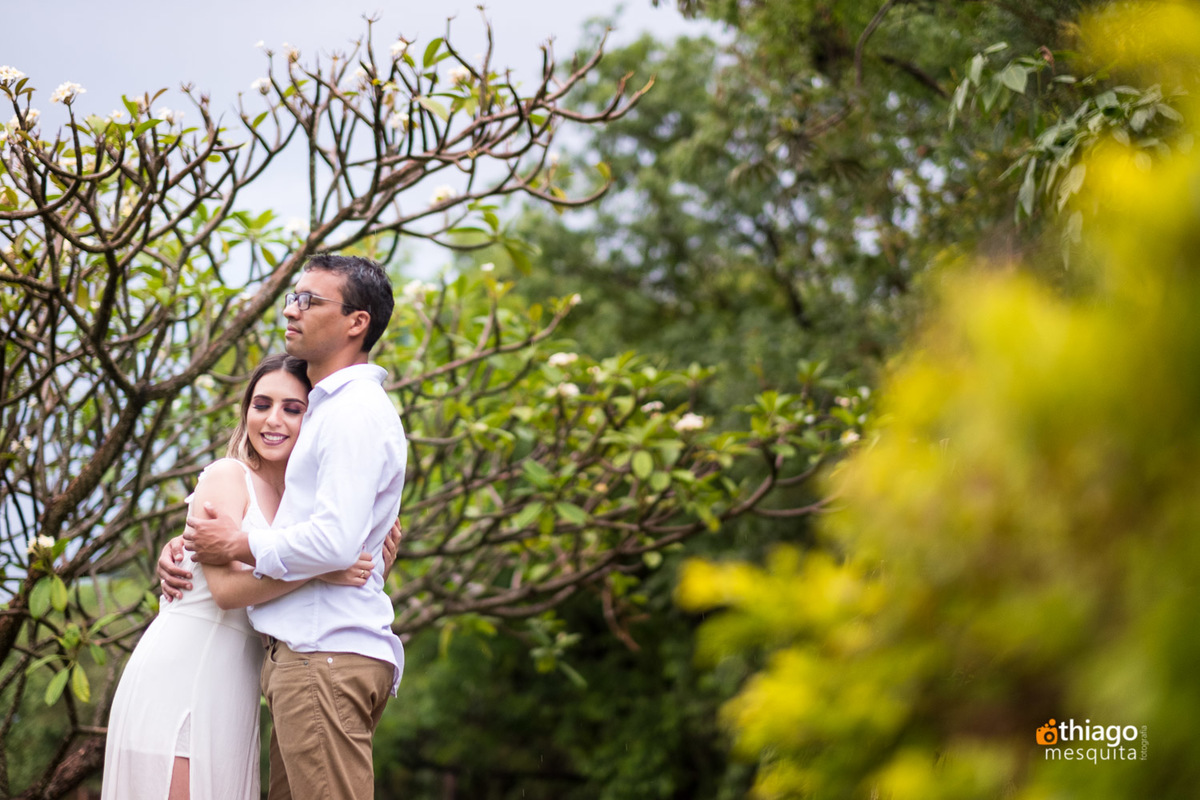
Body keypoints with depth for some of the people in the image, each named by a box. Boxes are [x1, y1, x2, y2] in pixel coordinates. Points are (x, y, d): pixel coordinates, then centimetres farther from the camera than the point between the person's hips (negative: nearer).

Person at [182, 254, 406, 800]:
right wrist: (185, 545, 13)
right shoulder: (328, 408, 22)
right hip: (304, 654, 11)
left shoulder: (357, 412, -12)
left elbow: (334, 543, -24)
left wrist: (238, 545, -10)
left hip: (326, 657, -11)